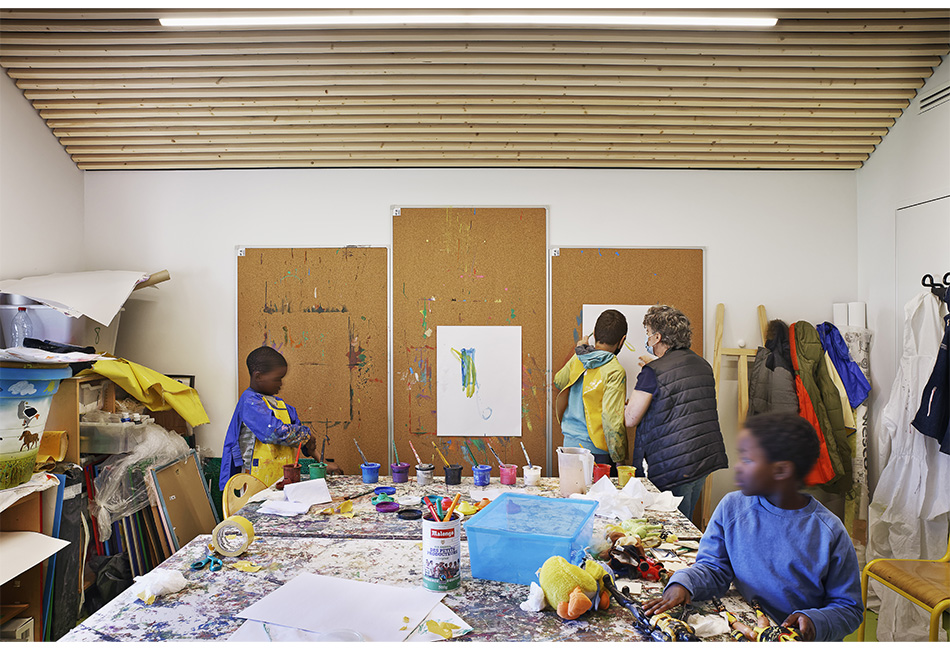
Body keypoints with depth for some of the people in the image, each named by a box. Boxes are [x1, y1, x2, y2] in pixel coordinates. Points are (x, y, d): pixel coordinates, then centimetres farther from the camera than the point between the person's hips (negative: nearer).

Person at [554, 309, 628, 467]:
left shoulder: (576, 359, 1)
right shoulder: (615, 371, -16)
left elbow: (559, 382, 23)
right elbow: (612, 419, -19)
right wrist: (621, 460, -10)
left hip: (570, 443, 6)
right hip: (596, 450, -6)